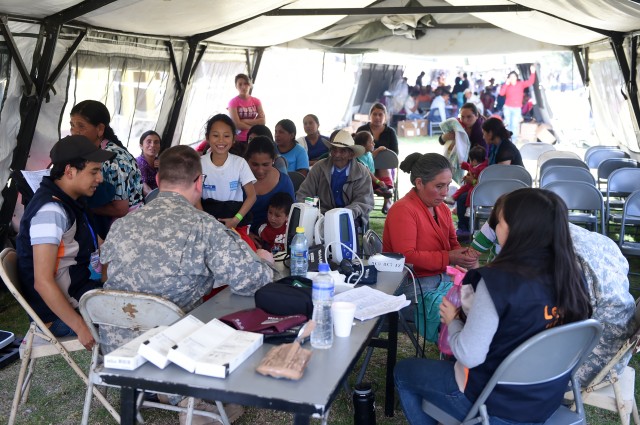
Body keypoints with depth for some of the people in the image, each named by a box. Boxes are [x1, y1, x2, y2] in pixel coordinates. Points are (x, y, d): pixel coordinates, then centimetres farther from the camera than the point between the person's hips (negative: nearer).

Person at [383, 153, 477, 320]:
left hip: (441, 278, 8)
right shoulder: (403, 210, -15)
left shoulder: (442, 208, 12)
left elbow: (452, 242, 22)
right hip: (410, 286, -8)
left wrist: (462, 254, -2)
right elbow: (407, 256, -22)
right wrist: (448, 258, -21)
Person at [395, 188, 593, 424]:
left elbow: (469, 356, -24)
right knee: (449, 363, 32)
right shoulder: (570, 275, -9)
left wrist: (452, 320, -6)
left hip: (499, 406, -6)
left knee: (403, 372, 16)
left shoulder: (498, 281, -29)